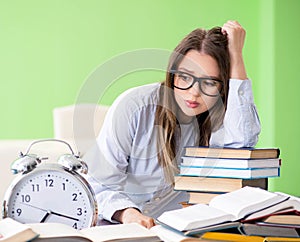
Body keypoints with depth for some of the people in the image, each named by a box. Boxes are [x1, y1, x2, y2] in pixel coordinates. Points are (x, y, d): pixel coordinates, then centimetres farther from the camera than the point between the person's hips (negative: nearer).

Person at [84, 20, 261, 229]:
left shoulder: (214, 119, -4)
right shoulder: (134, 107, -12)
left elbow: (243, 139, -28)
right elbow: (103, 182, -12)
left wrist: (236, 55, -24)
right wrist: (127, 213, -35)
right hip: (118, 227, -1)